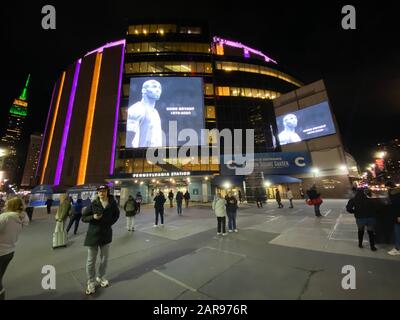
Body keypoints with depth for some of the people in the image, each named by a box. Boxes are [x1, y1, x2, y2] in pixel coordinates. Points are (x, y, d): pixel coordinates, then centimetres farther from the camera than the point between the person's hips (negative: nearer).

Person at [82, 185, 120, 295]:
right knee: (91, 260, 7)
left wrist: (110, 223, -3)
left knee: (104, 258, 16)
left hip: (106, 234, 2)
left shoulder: (112, 203, -7)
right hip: (93, 235, -2)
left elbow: (116, 214, 10)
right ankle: (91, 283, 27)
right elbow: (83, 218, -3)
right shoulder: (93, 204, -10)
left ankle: (101, 277, 37)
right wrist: (93, 217, -22)